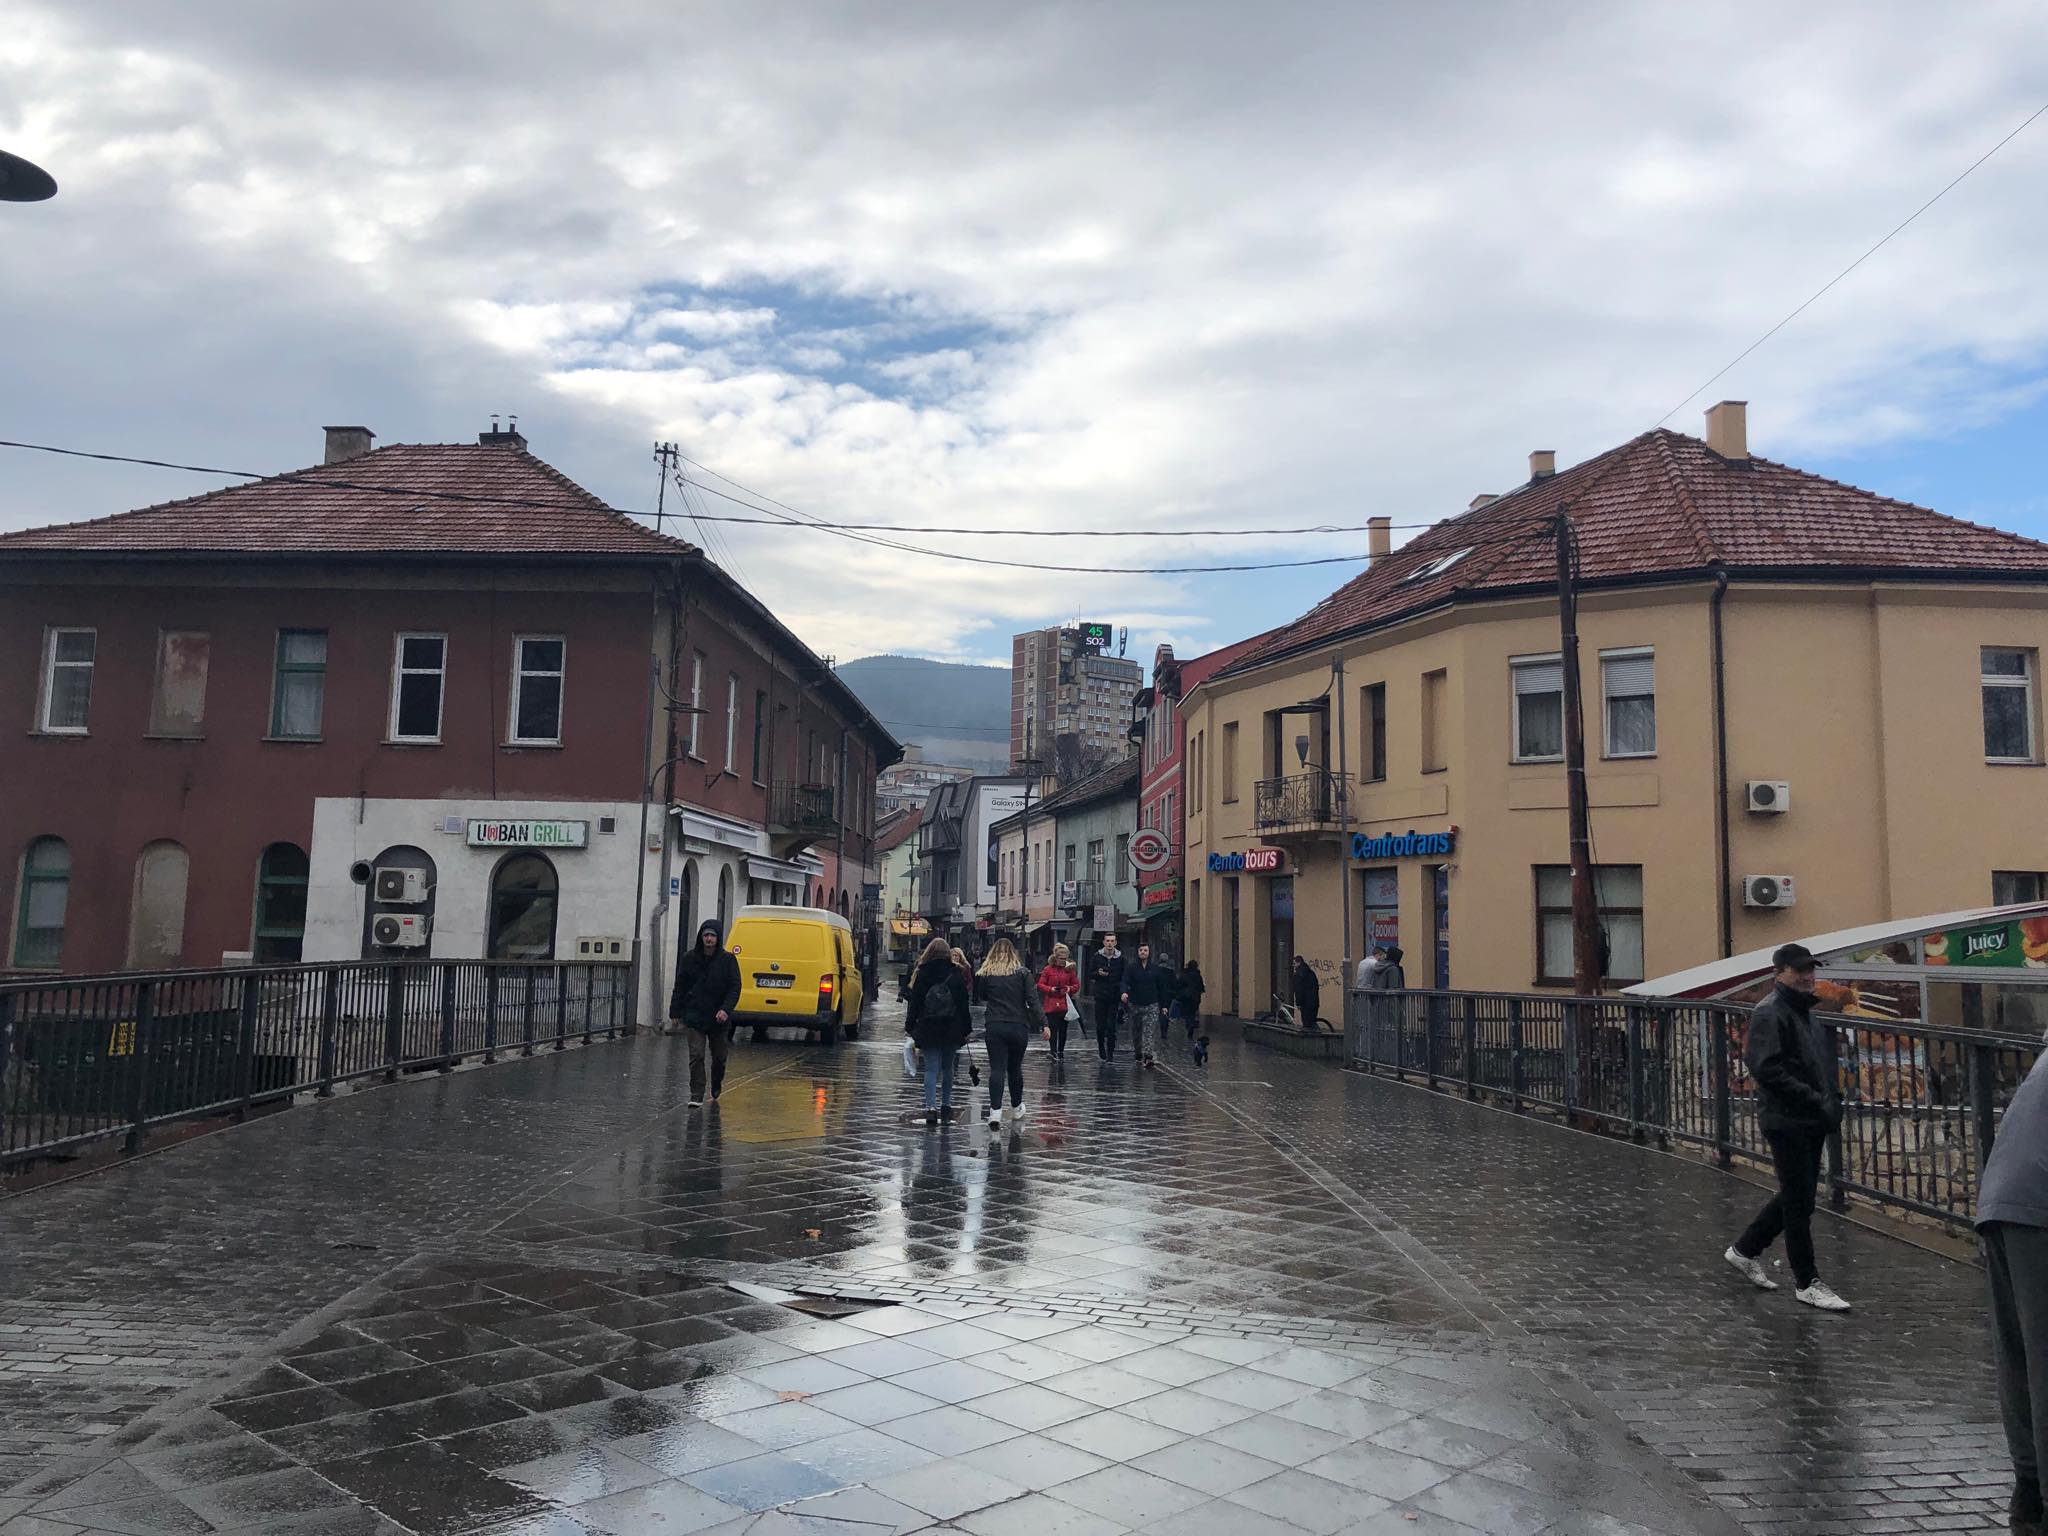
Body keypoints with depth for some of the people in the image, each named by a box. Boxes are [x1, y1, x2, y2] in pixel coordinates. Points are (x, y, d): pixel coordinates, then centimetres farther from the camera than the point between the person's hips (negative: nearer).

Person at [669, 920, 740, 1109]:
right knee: (696, 1056, -10)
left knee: (719, 1058, 11)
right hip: (695, 1017, 0)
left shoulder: (728, 960, -3)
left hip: (719, 1019, 0)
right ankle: (696, 1095, -4)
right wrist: (675, 1012, 6)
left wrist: (726, 1009, -19)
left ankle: (716, 1090, 35)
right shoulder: (690, 959, 3)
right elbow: (680, 987, 9)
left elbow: (734, 988, -5)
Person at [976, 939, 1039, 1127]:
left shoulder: (985, 974, 1)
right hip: (1019, 1027, 1)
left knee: (997, 1069, -3)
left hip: (995, 1027, -1)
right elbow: (1033, 1001, -5)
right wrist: (1043, 1023, -3)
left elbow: (979, 999, 10)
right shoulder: (1022, 973, 0)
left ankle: (995, 1111, -16)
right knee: (1015, 1068, 15)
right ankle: (1016, 1108, 30)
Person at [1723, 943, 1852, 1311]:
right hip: (1786, 1121, -10)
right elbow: (1767, 1069, -23)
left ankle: (1744, 1250, 30)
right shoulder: (1769, 1014, -14)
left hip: (1810, 1122, 10)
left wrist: (1832, 1098, 10)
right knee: (1799, 1201, -2)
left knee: (1796, 1196, 16)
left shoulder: (1805, 1011, 17)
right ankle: (1807, 1283, 8)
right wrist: (1815, 1099, -24)